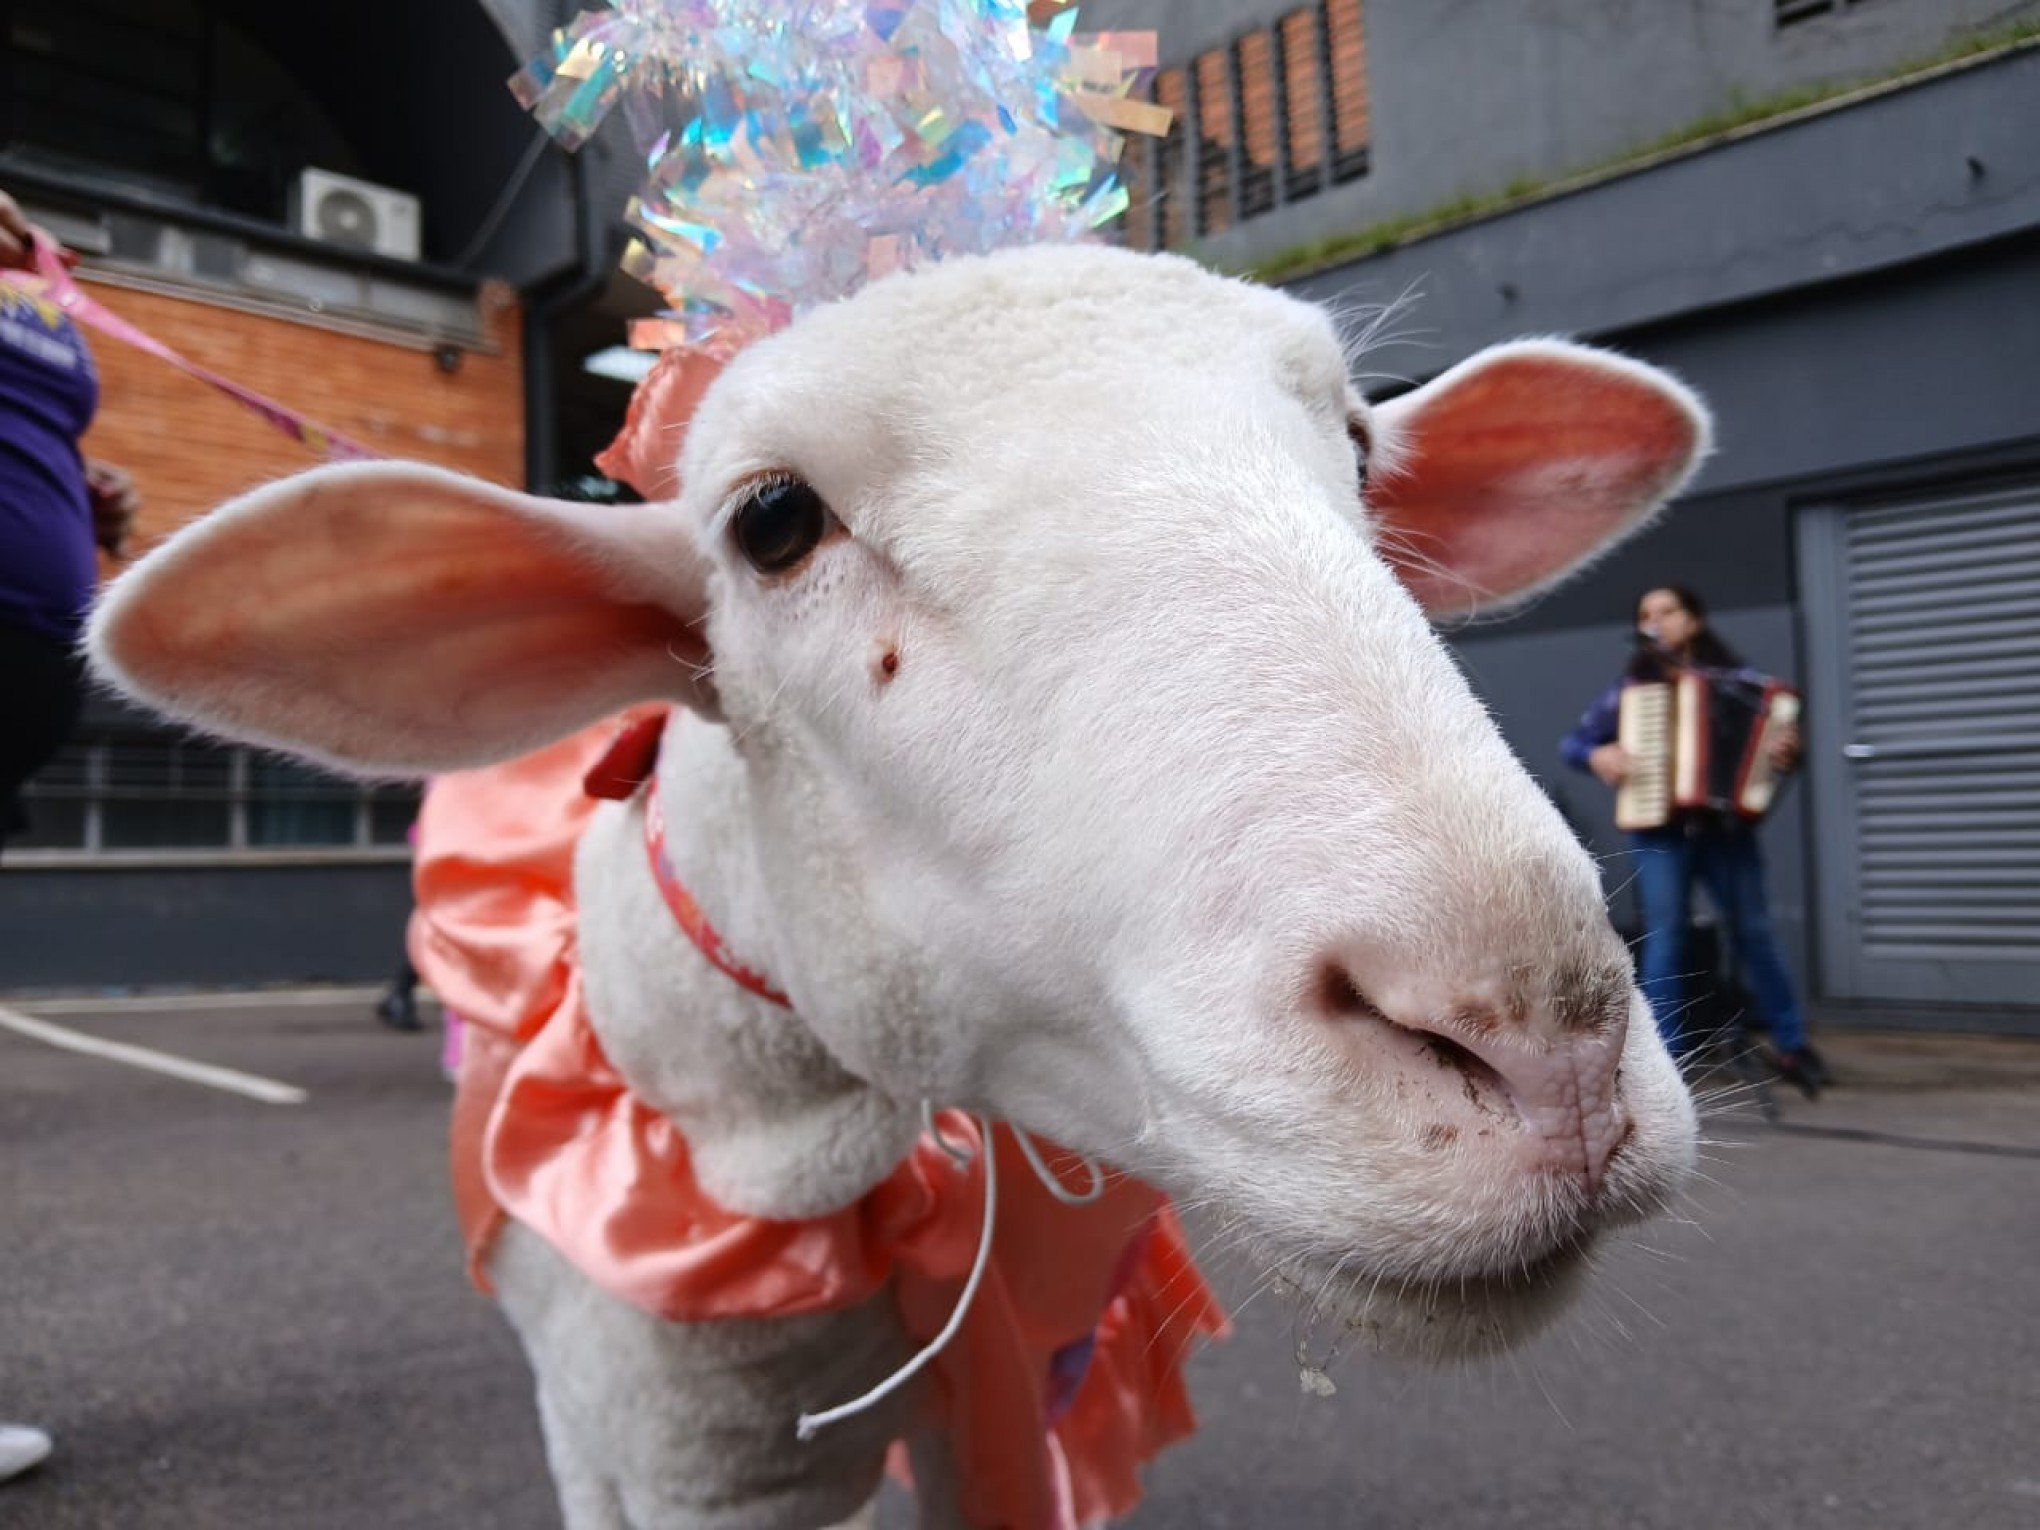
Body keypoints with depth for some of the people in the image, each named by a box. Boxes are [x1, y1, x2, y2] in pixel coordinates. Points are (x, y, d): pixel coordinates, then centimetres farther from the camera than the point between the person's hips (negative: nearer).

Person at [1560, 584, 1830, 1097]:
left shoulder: (1736, 678, 6)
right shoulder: (1630, 688, 6)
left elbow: (1778, 727, 4)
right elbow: (1572, 742, 8)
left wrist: (1788, 750, -18)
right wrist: (1597, 755, -12)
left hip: (1724, 825, 0)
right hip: (1658, 828, 0)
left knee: (1753, 930, 2)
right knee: (1665, 933, -5)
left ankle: (1791, 1044, 16)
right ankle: (1666, 1053, 1)